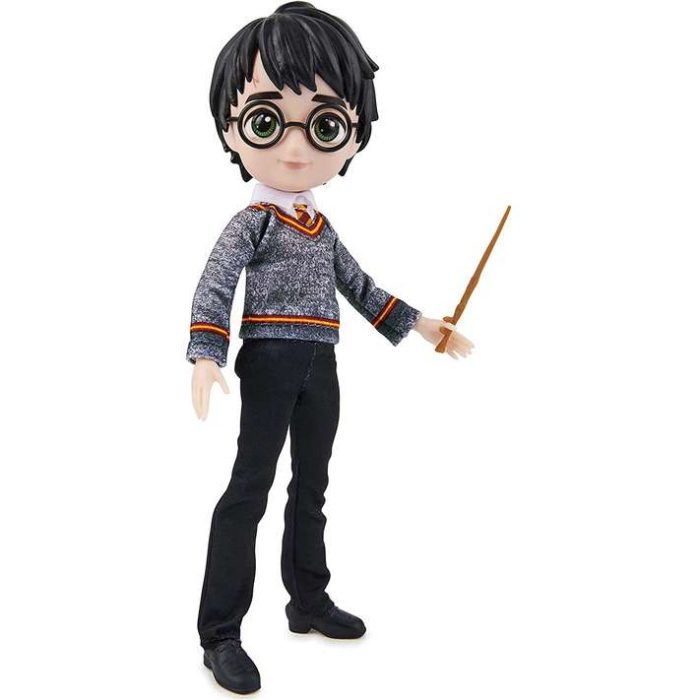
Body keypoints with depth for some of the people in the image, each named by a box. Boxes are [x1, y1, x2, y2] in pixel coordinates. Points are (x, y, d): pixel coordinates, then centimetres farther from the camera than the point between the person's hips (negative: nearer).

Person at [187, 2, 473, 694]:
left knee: (311, 485, 14)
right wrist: (206, 357, -34)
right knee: (250, 488, -6)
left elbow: (363, 290, 19)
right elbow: (212, 288, -18)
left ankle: (308, 600, 29)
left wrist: (427, 327, 18)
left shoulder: (323, 230, 12)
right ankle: (220, 634, 0)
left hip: (319, 372, 7)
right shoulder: (252, 221, -7)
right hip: (270, 365, -7)